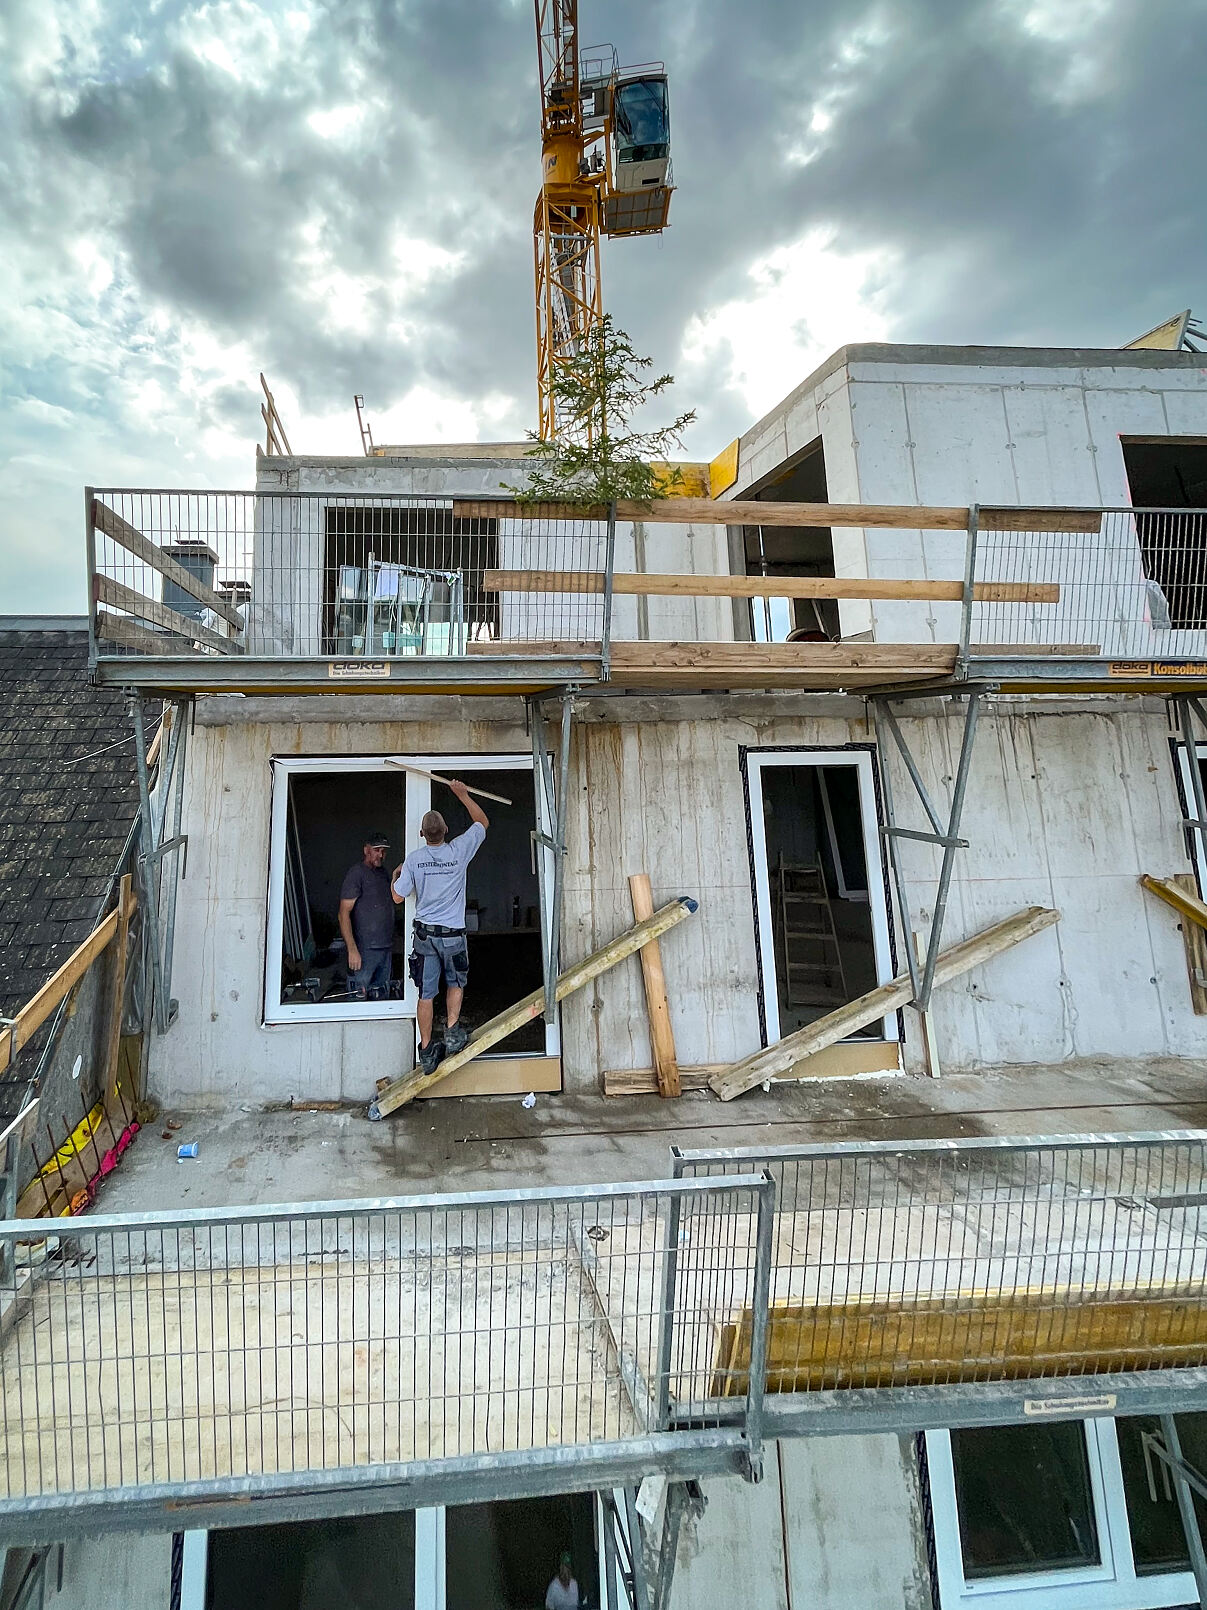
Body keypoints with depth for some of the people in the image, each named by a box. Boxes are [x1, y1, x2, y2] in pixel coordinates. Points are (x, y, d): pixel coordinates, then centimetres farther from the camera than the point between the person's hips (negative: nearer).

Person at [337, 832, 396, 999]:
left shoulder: (383, 873, 15)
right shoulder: (356, 873, -8)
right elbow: (344, 914, -15)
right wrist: (352, 950, -20)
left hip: (386, 947, 8)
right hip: (365, 949, -8)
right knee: (359, 997, -7)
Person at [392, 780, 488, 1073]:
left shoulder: (414, 859, -6)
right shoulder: (459, 850, -7)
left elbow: (398, 897, 2)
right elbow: (482, 822, 9)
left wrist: (396, 875, 21)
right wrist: (462, 794, 16)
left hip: (424, 934, 1)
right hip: (453, 933, -1)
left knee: (426, 993, 7)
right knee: (455, 983, 21)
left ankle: (427, 1052, 12)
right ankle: (452, 1032, 7)